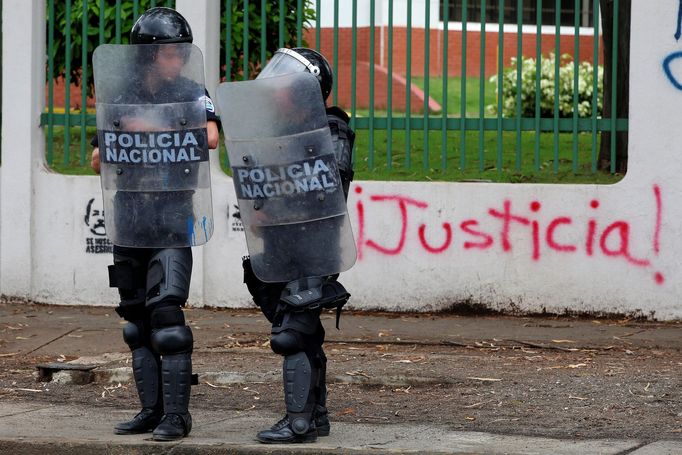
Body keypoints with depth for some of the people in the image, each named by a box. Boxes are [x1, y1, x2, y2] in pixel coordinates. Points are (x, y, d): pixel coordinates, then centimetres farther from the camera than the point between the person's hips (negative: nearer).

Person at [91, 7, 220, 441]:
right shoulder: (123, 99, 9)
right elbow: (98, 162, 13)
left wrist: (151, 127, -20)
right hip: (129, 222, 5)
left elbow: (209, 137, -23)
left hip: (171, 222, -5)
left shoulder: (191, 93, -3)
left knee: (166, 315, -14)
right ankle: (152, 409, 15)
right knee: (137, 320, 8)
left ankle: (176, 414, -12)